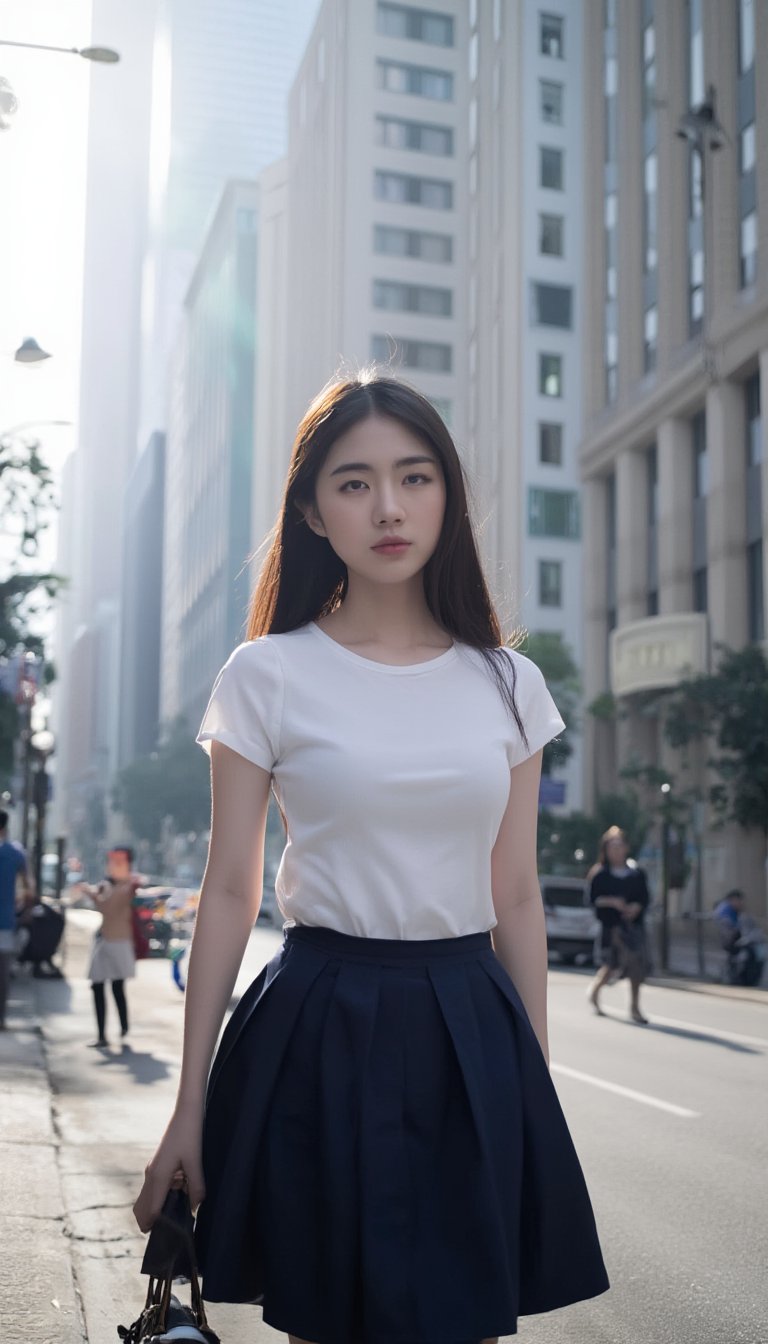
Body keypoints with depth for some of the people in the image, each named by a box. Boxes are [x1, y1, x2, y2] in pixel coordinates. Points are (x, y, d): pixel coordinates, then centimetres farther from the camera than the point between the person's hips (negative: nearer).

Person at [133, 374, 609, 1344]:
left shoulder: (508, 684, 5)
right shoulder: (267, 675, -3)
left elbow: (517, 900, 9)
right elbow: (228, 894, -2)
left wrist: (535, 1085, 9)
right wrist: (190, 1109, -1)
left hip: (470, 1037, 3)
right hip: (320, 1033, -2)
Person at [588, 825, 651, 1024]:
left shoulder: (637, 873, 8)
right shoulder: (600, 874, 1)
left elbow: (645, 898, 8)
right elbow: (593, 898, -2)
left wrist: (637, 907, -12)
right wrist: (612, 902, -17)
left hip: (634, 923, 3)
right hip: (611, 925, -3)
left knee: (637, 964, -1)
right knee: (615, 963, -11)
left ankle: (634, 1007, 11)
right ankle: (595, 988, 20)